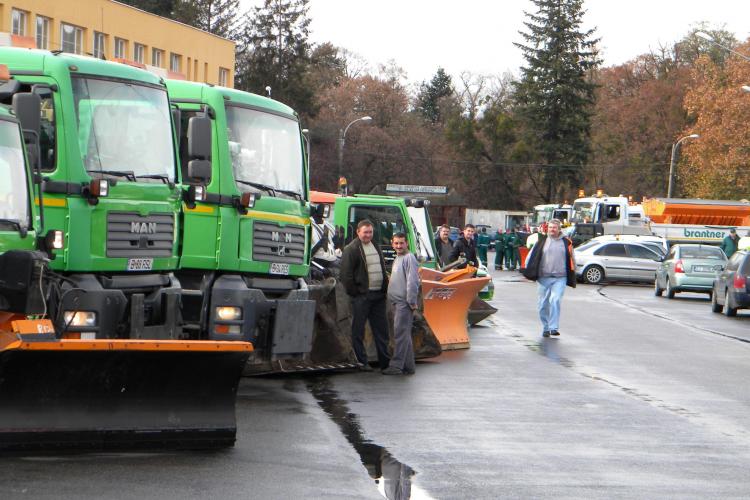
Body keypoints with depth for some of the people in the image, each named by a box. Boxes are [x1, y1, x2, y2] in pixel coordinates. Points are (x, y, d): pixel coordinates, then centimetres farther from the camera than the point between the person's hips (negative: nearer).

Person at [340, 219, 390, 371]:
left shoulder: (376, 247, 17)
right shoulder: (351, 249, -7)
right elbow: (346, 274, -11)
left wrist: (385, 289, 13)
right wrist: (354, 293, -13)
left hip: (378, 295, 7)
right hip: (361, 296, -7)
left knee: (381, 329, 9)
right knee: (358, 330, -1)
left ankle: (385, 361, 14)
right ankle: (361, 362, 3)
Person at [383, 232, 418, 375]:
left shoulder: (409, 258, -10)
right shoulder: (397, 258, 20)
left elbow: (412, 281, -16)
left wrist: (412, 301, -20)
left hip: (404, 303, -10)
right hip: (397, 302, 10)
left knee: (400, 333, -12)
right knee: (405, 335, 12)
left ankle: (396, 366, -15)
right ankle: (408, 366, 16)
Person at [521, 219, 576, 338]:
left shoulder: (566, 242, 8)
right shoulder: (542, 241, 6)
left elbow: (572, 259, 17)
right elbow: (531, 257, 8)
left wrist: (572, 274, 16)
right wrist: (528, 271, 2)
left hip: (560, 278, -1)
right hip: (543, 278, 1)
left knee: (555, 300, -17)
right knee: (543, 304, 4)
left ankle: (554, 328, -17)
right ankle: (545, 328, 17)